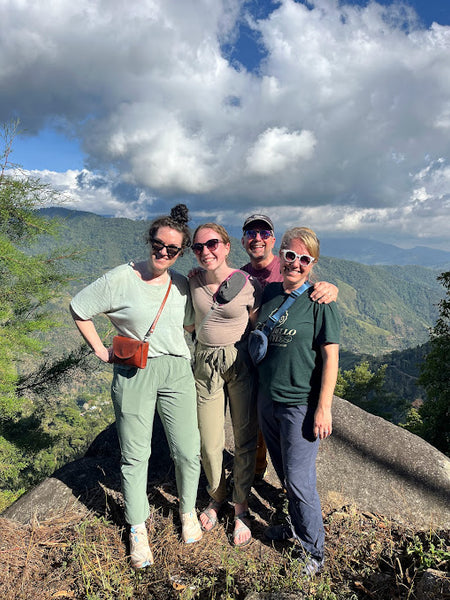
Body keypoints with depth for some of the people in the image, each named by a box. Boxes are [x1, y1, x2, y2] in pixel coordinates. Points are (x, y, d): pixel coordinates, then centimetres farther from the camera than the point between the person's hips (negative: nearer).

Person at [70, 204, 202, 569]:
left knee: (188, 452, 7)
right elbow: (79, 309, 2)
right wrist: (100, 350, 0)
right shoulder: (121, 279, -7)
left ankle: (188, 511, 37)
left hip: (177, 372, 3)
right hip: (133, 374, -3)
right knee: (135, 455, 9)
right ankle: (138, 529, 32)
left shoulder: (181, 284, 6)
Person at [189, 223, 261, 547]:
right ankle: (216, 497, 39)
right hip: (205, 363, 3)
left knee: (245, 440, 9)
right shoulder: (194, 280, -2)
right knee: (210, 443, 9)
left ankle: (241, 508, 32)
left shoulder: (248, 284, -14)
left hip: (241, 363, -3)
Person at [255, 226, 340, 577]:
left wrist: (324, 408, -15)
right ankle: (297, 526, 44)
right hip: (267, 399, 6)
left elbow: (330, 357, -13)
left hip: (300, 404, -6)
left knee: (299, 480, 3)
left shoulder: (320, 301, -13)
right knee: (285, 473, 21)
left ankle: (313, 551, 26)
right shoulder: (270, 292, 4)